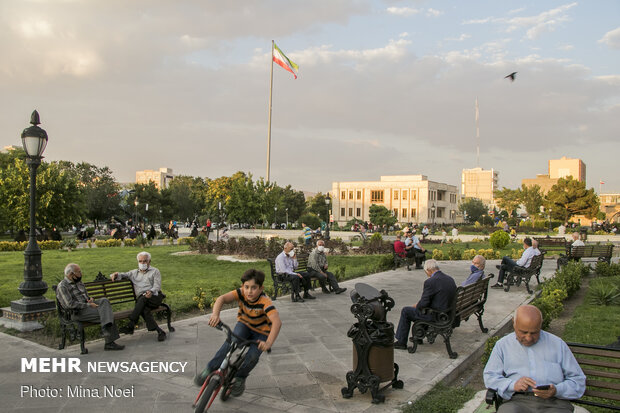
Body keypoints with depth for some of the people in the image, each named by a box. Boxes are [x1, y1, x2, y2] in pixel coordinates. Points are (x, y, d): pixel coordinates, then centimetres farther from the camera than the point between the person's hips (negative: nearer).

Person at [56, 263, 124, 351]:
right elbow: (69, 304, -18)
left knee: (104, 300, -24)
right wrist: (88, 305, -19)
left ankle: (107, 327, -38)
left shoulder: (79, 282, 20)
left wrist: (90, 299, 3)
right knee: (106, 313, -25)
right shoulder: (62, 287, -7)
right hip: (78, 312, -8)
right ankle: (109, 342, -23)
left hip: (87, 305, 8)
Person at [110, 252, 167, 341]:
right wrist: (116, 274, -3)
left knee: (142, 299, -37)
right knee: (144, 310, -33)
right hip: (141, 300, 3)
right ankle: (159, 331, -36)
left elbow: (157, 286, 2)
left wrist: (151, 292, -21)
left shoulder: (155, 271, 16)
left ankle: (131, 326, -41)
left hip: (154, 297, -3)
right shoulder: (134, 273, 30)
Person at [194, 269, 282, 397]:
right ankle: (210, 369, -17)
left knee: (253, 356, -24)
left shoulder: (265, 302, -32)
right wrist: (215, 314, -57)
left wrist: (269, 343, -58)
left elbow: (277, 322, -45)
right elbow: (222, 298, -38)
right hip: (244, 324, 2)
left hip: (261, 332, -2)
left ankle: (240, 378, 5)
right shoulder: (241, 293, -23)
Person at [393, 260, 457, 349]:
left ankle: (401, 342, 17)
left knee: (405, 311, 9)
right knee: (418, 308, 32)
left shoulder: (430, 282, -21)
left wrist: (416, 306, 3)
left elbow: (423, 304, -20)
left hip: (434, 316, -9)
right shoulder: (450, 279, 4)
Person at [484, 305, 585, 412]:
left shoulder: (557, 344, 18)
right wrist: (513, 385, -9)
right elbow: (490, 377, 11)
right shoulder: (502, 345, 16)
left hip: (554, 402, 2)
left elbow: (578, 379, 16)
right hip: (518, 400, -1)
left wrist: (556, 391, -5)